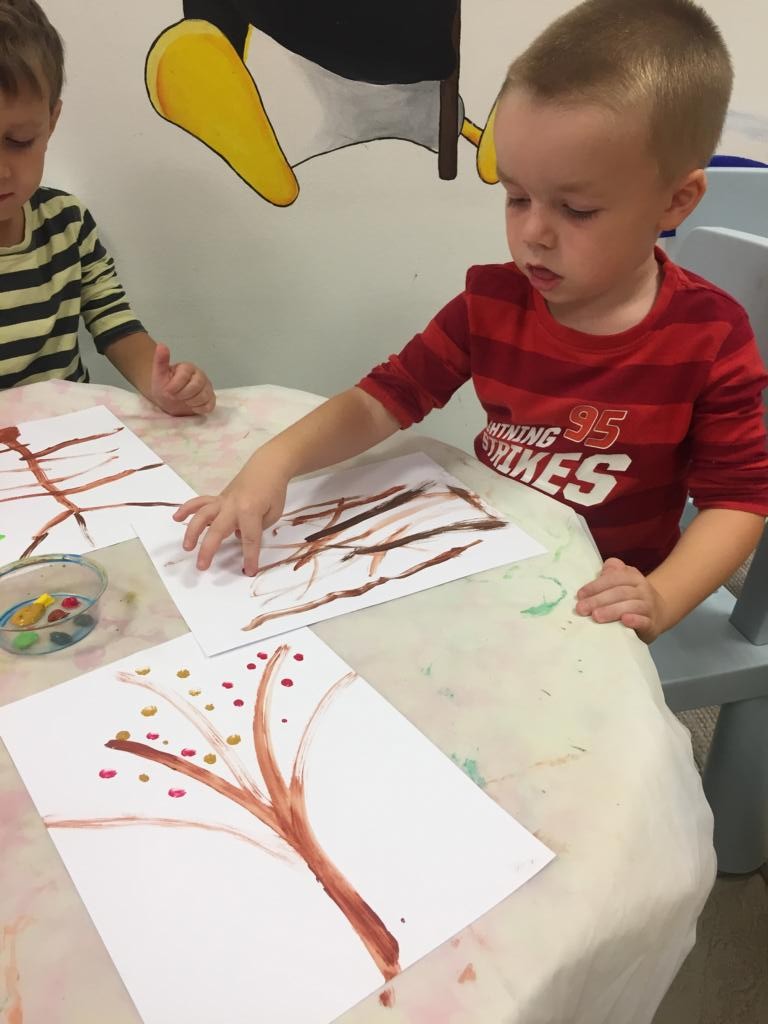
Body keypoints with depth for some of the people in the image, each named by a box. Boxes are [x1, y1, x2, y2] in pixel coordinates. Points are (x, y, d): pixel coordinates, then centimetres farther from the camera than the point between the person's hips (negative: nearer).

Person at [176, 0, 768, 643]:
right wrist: (276, 460, -25)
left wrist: (660, 603, -27)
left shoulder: (709, 338, -15)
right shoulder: (491, 302, -7)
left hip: (594, 600, -3)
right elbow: (381, 401, -7)